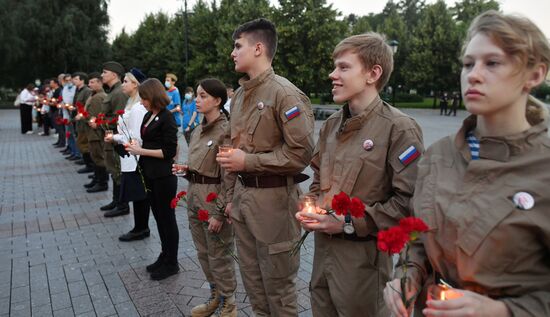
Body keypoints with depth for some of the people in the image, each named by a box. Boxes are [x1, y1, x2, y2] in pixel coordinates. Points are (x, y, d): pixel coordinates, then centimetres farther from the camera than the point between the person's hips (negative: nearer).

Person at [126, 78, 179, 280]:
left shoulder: (166, 118, -15)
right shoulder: (148, 116, 9)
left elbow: (169, 151, -18)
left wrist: (141, 151, -16)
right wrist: (135, 146, 0)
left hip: (163, 176, -8)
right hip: (150, 174, 8)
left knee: (167, 218, 4)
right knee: (158, 216, 18)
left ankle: (172, 263, 19)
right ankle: (165, 256, 33)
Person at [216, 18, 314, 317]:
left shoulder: (284, 93, -15)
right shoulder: (239, 95, 11)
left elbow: (301, 153, -19)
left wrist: (248, 161, -18)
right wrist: (230, 196, 16)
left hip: (272, 198, -8)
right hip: (242, 196, 8)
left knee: (277, 283, 8)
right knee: (251, 277, 21)